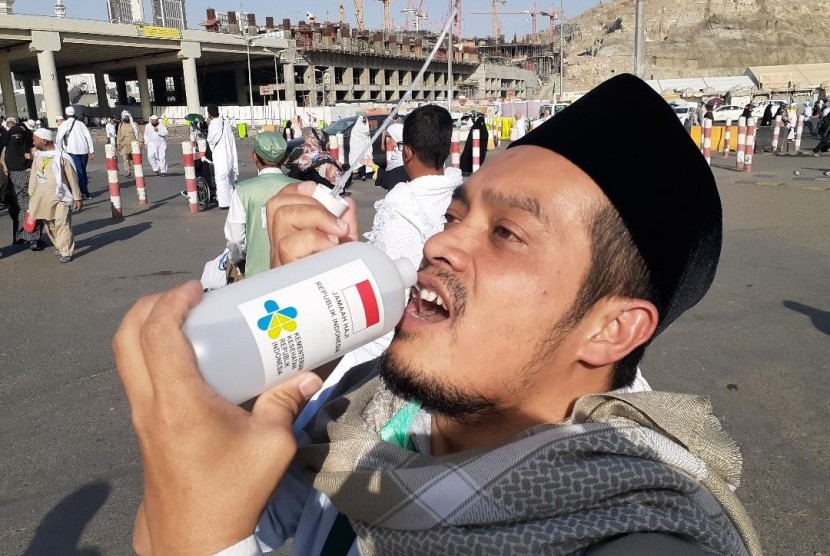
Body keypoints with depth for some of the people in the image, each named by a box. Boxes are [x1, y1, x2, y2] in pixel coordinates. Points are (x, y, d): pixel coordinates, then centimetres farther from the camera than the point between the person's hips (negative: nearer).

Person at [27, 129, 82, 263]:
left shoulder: (62, 157, -11)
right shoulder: (38, 157, 7)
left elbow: (73, 179, -7)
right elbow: (33, 177, 15)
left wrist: (77, 198, -7)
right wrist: (31, 196, 16)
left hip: (60, 197, -6)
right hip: (43, 198, 7)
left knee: (62, 223, -12)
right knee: (49, 225, 11)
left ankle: (66, 252, -10)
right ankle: (59, 246, 26)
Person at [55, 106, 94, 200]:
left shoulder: (64, 124, 0)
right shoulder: (80, 123, 11)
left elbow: (59, 138, -11)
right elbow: (88, 137, 5)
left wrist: (61, 150, 1)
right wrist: (92, 151, 5)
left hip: (73, 151, -4)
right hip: (84, 150, 4)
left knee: (79, 171, -3)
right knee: (83, 171, 15)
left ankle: (85, 193, -7)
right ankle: (85, 191, 20)